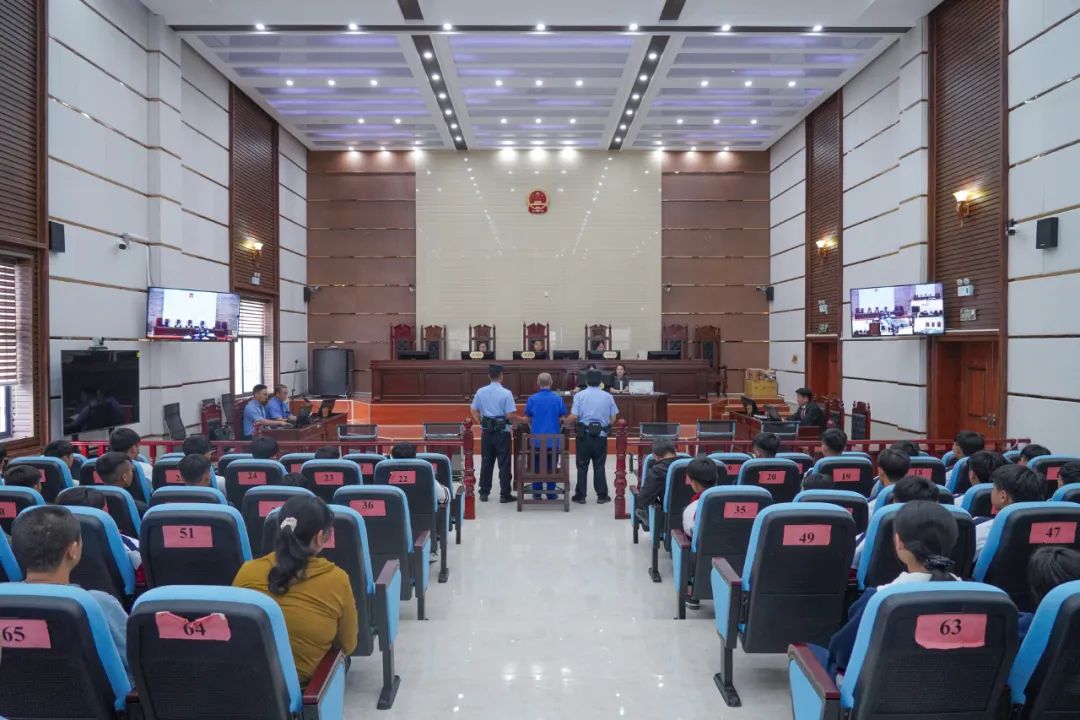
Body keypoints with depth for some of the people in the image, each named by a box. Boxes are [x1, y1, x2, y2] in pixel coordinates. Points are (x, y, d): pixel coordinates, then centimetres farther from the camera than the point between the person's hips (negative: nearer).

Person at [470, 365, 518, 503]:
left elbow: (474, 411, 7)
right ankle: (505, 494, 6)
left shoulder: (480, 392, 1)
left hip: (486, 431, 4)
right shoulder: (506, 393, -13)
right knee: (504, 464, 3)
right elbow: (510, 415, -15)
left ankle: (484, 493, 17)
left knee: (486, 463, 12)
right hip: (502, 432, -4)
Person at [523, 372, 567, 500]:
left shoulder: (532, 399, -5)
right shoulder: (558, 399, -6)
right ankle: (551, 494, 13)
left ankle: (536, 493, 16)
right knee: (551, 467, 10)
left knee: (536, 466, 12)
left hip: (536, 439, 1)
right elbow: (562, 419, 1)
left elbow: (528, 419, 6)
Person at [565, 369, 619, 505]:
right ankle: (602, 495, 13)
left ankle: (580, 496, 11)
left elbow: (573, 417, -11)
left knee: (582, 466, 7)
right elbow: (613, 418, 0)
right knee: (599, 466, 9)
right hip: (601, 436, 1)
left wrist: (565, 422, 10)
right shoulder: (608, 396, 0)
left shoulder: (580, 396, -5)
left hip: (584, 435, -1)